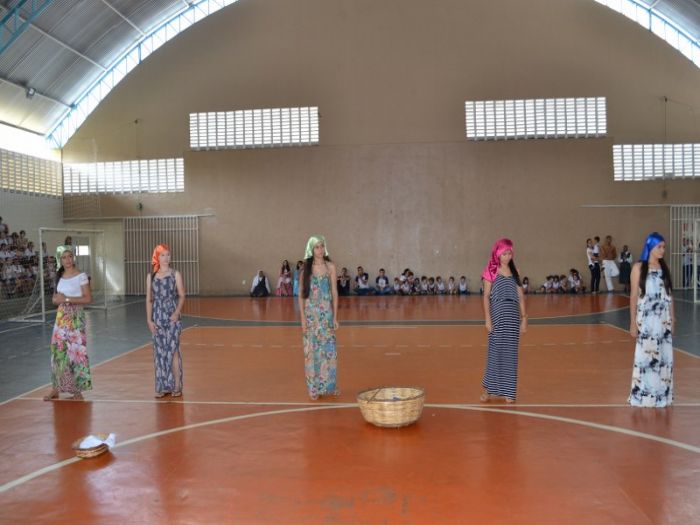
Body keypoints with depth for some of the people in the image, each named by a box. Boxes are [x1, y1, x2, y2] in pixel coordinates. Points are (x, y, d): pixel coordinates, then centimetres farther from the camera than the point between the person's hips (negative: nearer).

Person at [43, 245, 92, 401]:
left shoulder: (81, 276, -8)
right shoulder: (59, 276, 11)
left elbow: (88, 299, -13)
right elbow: (55, 297, 21)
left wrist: (67, 299, -19)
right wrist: (56, 299, -3)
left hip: (75, 317, -6)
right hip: (61, 317, 6)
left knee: (76, 351, -3)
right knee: (58, 351, 7)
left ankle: (78, 390, 5)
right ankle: (56, 388, 17)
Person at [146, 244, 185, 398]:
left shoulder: (175, 274, 0)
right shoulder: (151, 276, 7)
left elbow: (181, 296, -2)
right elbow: (149, 299, 7)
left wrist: (177, 312, -17)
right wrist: (149, 320, 0)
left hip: (172, 318, -2)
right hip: (157, 318, 2)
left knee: (173, 350, -4)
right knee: (160, 352, 5)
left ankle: (176, 386, 2)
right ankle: (162, 386, 13)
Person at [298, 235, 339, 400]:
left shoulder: (330, 267, 0)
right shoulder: (306, 269, 0)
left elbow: (334, 292, 1)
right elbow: (301, 295, 1)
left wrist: (335, 317, -2)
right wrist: (302, 318, -5)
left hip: (327, 313, 0)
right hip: (311, 314, 0)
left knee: (329, 349, 3)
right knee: (312, 350, 4)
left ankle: (329, 385, 18)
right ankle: (314, 388, 15)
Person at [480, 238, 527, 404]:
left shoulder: (514, 271, 12)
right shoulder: (491, 271, 1)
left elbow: (520, 296, 11)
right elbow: (486, 296, -3)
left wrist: (524, 318, 7)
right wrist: (487, 319, -10)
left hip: (513, 315, 4)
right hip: (497, 314, -3)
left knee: (511, 352, 5)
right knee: (496, 350, 1)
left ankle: (508, 391, 14)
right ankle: (489, 388, 15)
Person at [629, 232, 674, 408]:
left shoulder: (664, 267, 9)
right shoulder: (639, 267, -5)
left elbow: (669, 295, 11)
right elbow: (634, 296, -6)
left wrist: (672, 319, 8)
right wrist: (633, 322, -9)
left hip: (663, 319, 5)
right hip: (646, 319, -4)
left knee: (664, 356, 7)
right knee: (645, 356, -2)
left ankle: (662, 394, 17)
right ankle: (642, 394, 8)